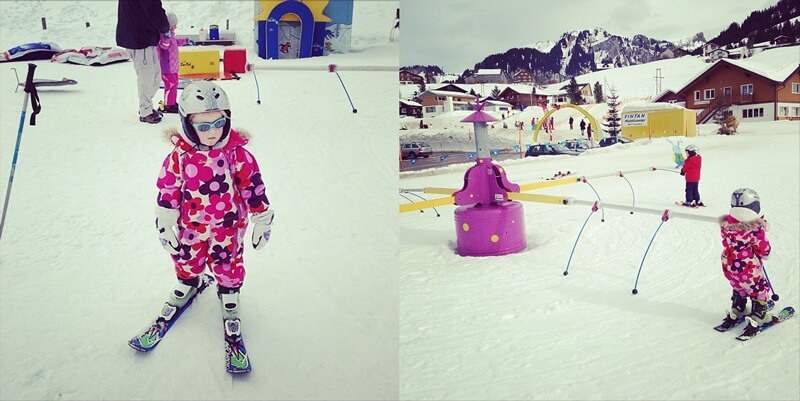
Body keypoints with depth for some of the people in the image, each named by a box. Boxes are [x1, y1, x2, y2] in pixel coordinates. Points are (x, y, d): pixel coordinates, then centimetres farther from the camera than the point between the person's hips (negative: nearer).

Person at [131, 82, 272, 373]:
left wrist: (262, 222, -4)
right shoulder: (179, 157, -14)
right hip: (191, 225, 2)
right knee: (187, 260, 23)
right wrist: (166, 226, 1)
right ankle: (187, 285, 52)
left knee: (228, 266, 11)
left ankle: (229, 298, 35)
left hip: (227, 226, -2)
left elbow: (253, 188, -9)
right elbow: (167, 191, -3)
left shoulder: (237, 154, -17)